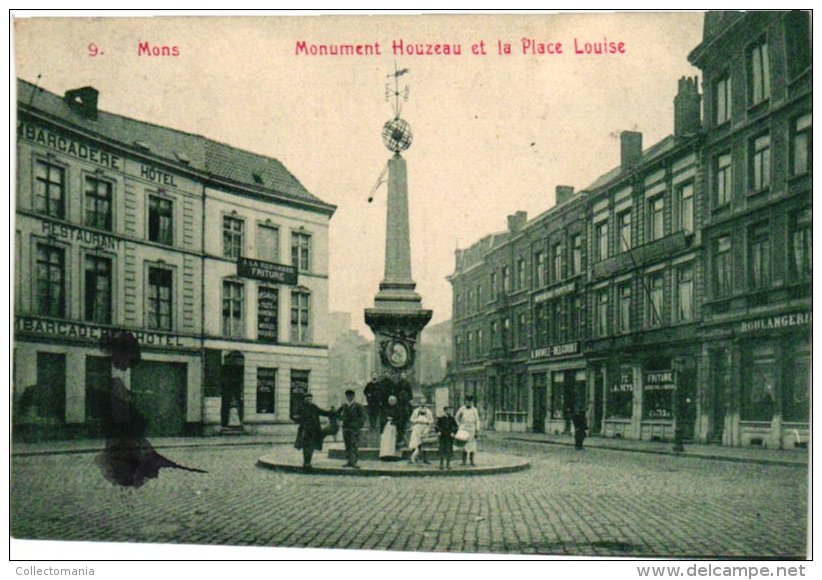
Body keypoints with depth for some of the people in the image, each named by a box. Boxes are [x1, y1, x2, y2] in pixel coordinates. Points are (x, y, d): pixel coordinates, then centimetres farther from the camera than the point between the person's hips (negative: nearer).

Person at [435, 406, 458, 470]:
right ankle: (441, 464, 5)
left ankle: (448, 464, 7)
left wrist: (453, 433, -2)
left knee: (449, 450, 1)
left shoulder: (452, 419, 3)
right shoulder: (441, 419, 0)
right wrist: (438, 432, -7)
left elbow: (456, 427, 10)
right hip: (442, 436, -1)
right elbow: (436, 426, 7)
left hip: (449, 436, 1)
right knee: (442, 450, -1)